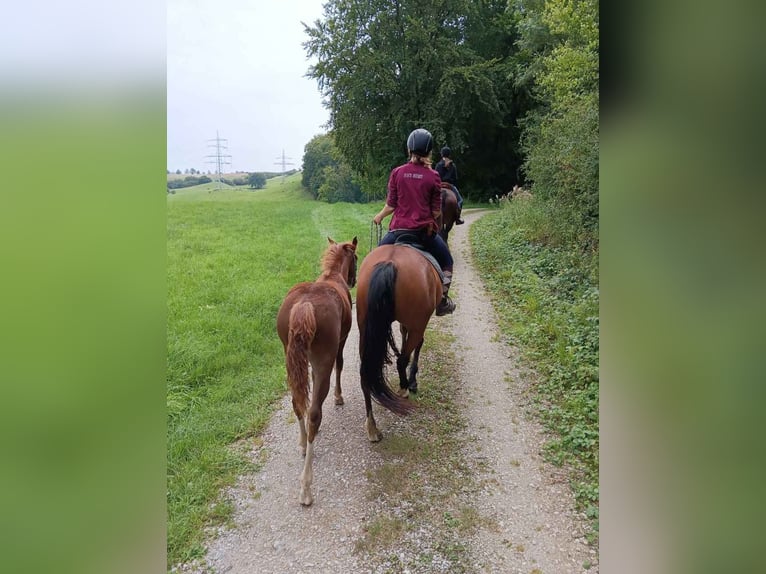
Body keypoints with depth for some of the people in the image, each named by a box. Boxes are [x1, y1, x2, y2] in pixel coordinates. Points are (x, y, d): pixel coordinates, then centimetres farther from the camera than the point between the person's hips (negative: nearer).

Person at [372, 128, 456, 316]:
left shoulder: (397, 172, -3)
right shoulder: (433, 176, -4)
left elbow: (391, 205, -1)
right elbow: (436, 211, -1)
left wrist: (380, 216, 18)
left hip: (399, 229, 1)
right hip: (426, 230, 0)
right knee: (446, 262, 22)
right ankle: (442, 301, 19)